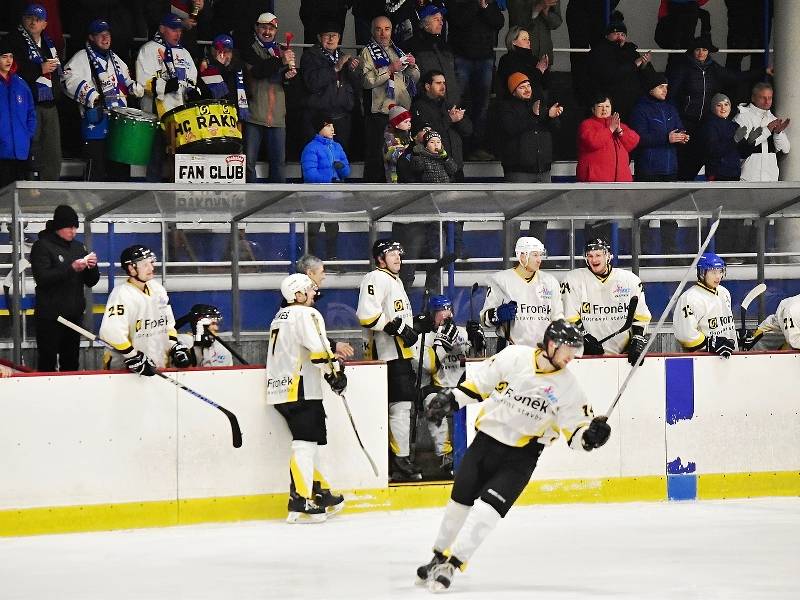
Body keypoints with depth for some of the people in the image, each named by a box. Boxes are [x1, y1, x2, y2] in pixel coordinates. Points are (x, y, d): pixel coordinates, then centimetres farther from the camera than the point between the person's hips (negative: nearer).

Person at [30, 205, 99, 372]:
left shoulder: (78, 247, 13)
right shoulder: (42, 246, -4)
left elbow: (91, 282, 14)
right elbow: (42, 277, -18)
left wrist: (92, 267, -7)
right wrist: (71, 268, -24)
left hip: (74, 314, 6)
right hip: (50, 316, -6)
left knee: (71, 362, 9)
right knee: (48, 362, -6)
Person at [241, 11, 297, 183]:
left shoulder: (281, 51, 17)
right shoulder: (249, 49, 2)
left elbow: (286, 82, 17)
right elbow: (257, 71, -16)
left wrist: (288, 76, -7)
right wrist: (280, 62, -29)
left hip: (277, 116, 4)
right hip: (254, 114, -4)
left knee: (279, 161, 4)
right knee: (249, 160, -4)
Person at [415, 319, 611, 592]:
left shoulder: (568, 387, -9)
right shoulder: (514, 357, -9)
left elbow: (575, 432, -6)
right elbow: (478, 383, 3)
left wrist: (591, 434, -26)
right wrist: (450, 399, -3)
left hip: (520, 457, -2)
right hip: (486, 441, 2)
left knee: (488, 508, -16)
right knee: (460, 501, 10)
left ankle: (450, 565, -11)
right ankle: (439, 557, 30)